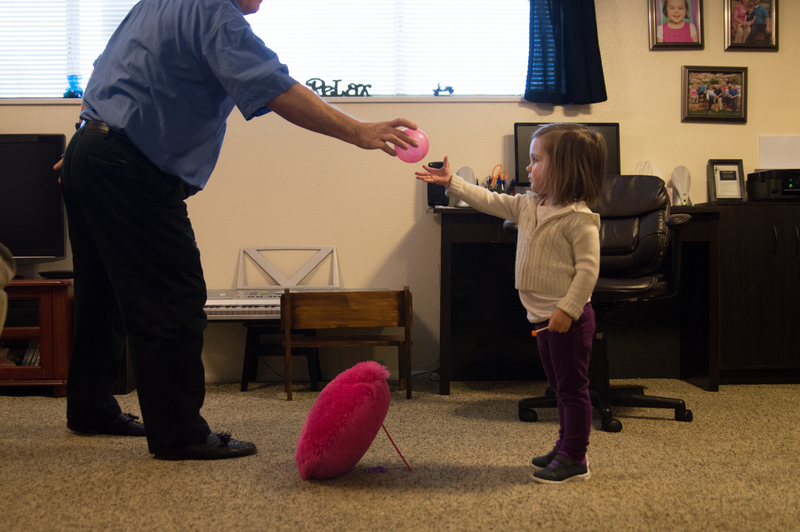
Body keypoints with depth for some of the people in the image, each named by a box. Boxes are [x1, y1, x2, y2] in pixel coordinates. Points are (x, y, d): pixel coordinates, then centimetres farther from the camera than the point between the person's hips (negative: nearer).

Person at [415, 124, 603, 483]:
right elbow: (490, 202, 16)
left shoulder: (578, 218, -17)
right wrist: (452, 183, 14)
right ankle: (565, 448, 29)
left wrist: (568, 309, -25)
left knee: (572, 387, -1)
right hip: (544, 317, 9)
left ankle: (575, 460, 6)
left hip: (569, 318, -9)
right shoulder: (528, 206, 9)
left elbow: (588, 268, -21)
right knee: (559, 387, 18)